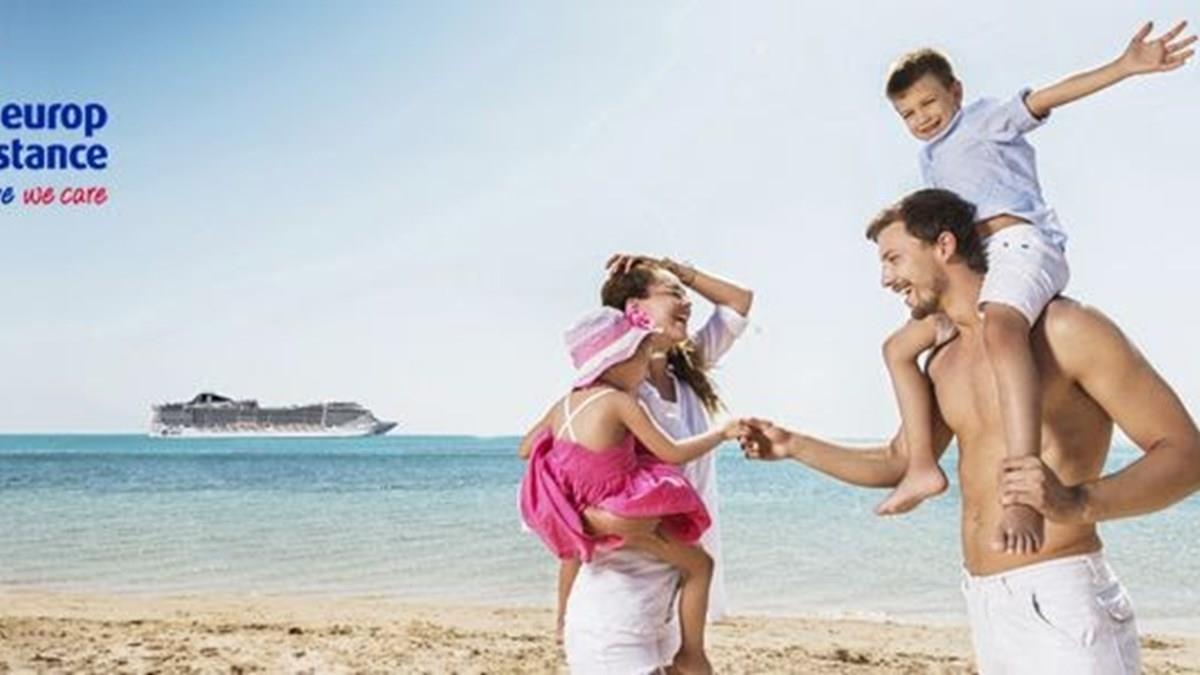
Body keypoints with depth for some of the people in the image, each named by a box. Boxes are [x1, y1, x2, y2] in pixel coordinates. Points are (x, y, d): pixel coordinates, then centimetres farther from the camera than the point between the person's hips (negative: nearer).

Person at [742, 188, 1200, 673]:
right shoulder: (943, 364, 13)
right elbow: (898, 465, 26)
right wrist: (794, 446, 16)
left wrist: (1077, 503, -30)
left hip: (1060, 602, -7)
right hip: (983, 604, 7)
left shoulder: (1064, 329, -10)